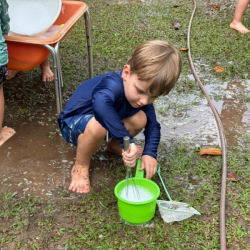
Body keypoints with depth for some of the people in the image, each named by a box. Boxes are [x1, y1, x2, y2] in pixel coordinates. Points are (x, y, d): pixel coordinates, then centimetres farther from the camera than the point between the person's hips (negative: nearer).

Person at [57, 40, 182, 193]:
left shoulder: (143, 94, -13)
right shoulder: (113, 85, -39)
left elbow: (153, 126, -5)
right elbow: (100, 104, -62)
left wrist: (150, 153, -21)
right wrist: (127, 140, -60)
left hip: (94, 118, 7)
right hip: (72, 124, -7)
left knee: (140, 119, -15)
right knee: (98, 124, -40)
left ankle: (114, 146, 15)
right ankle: (81, 167, -12)